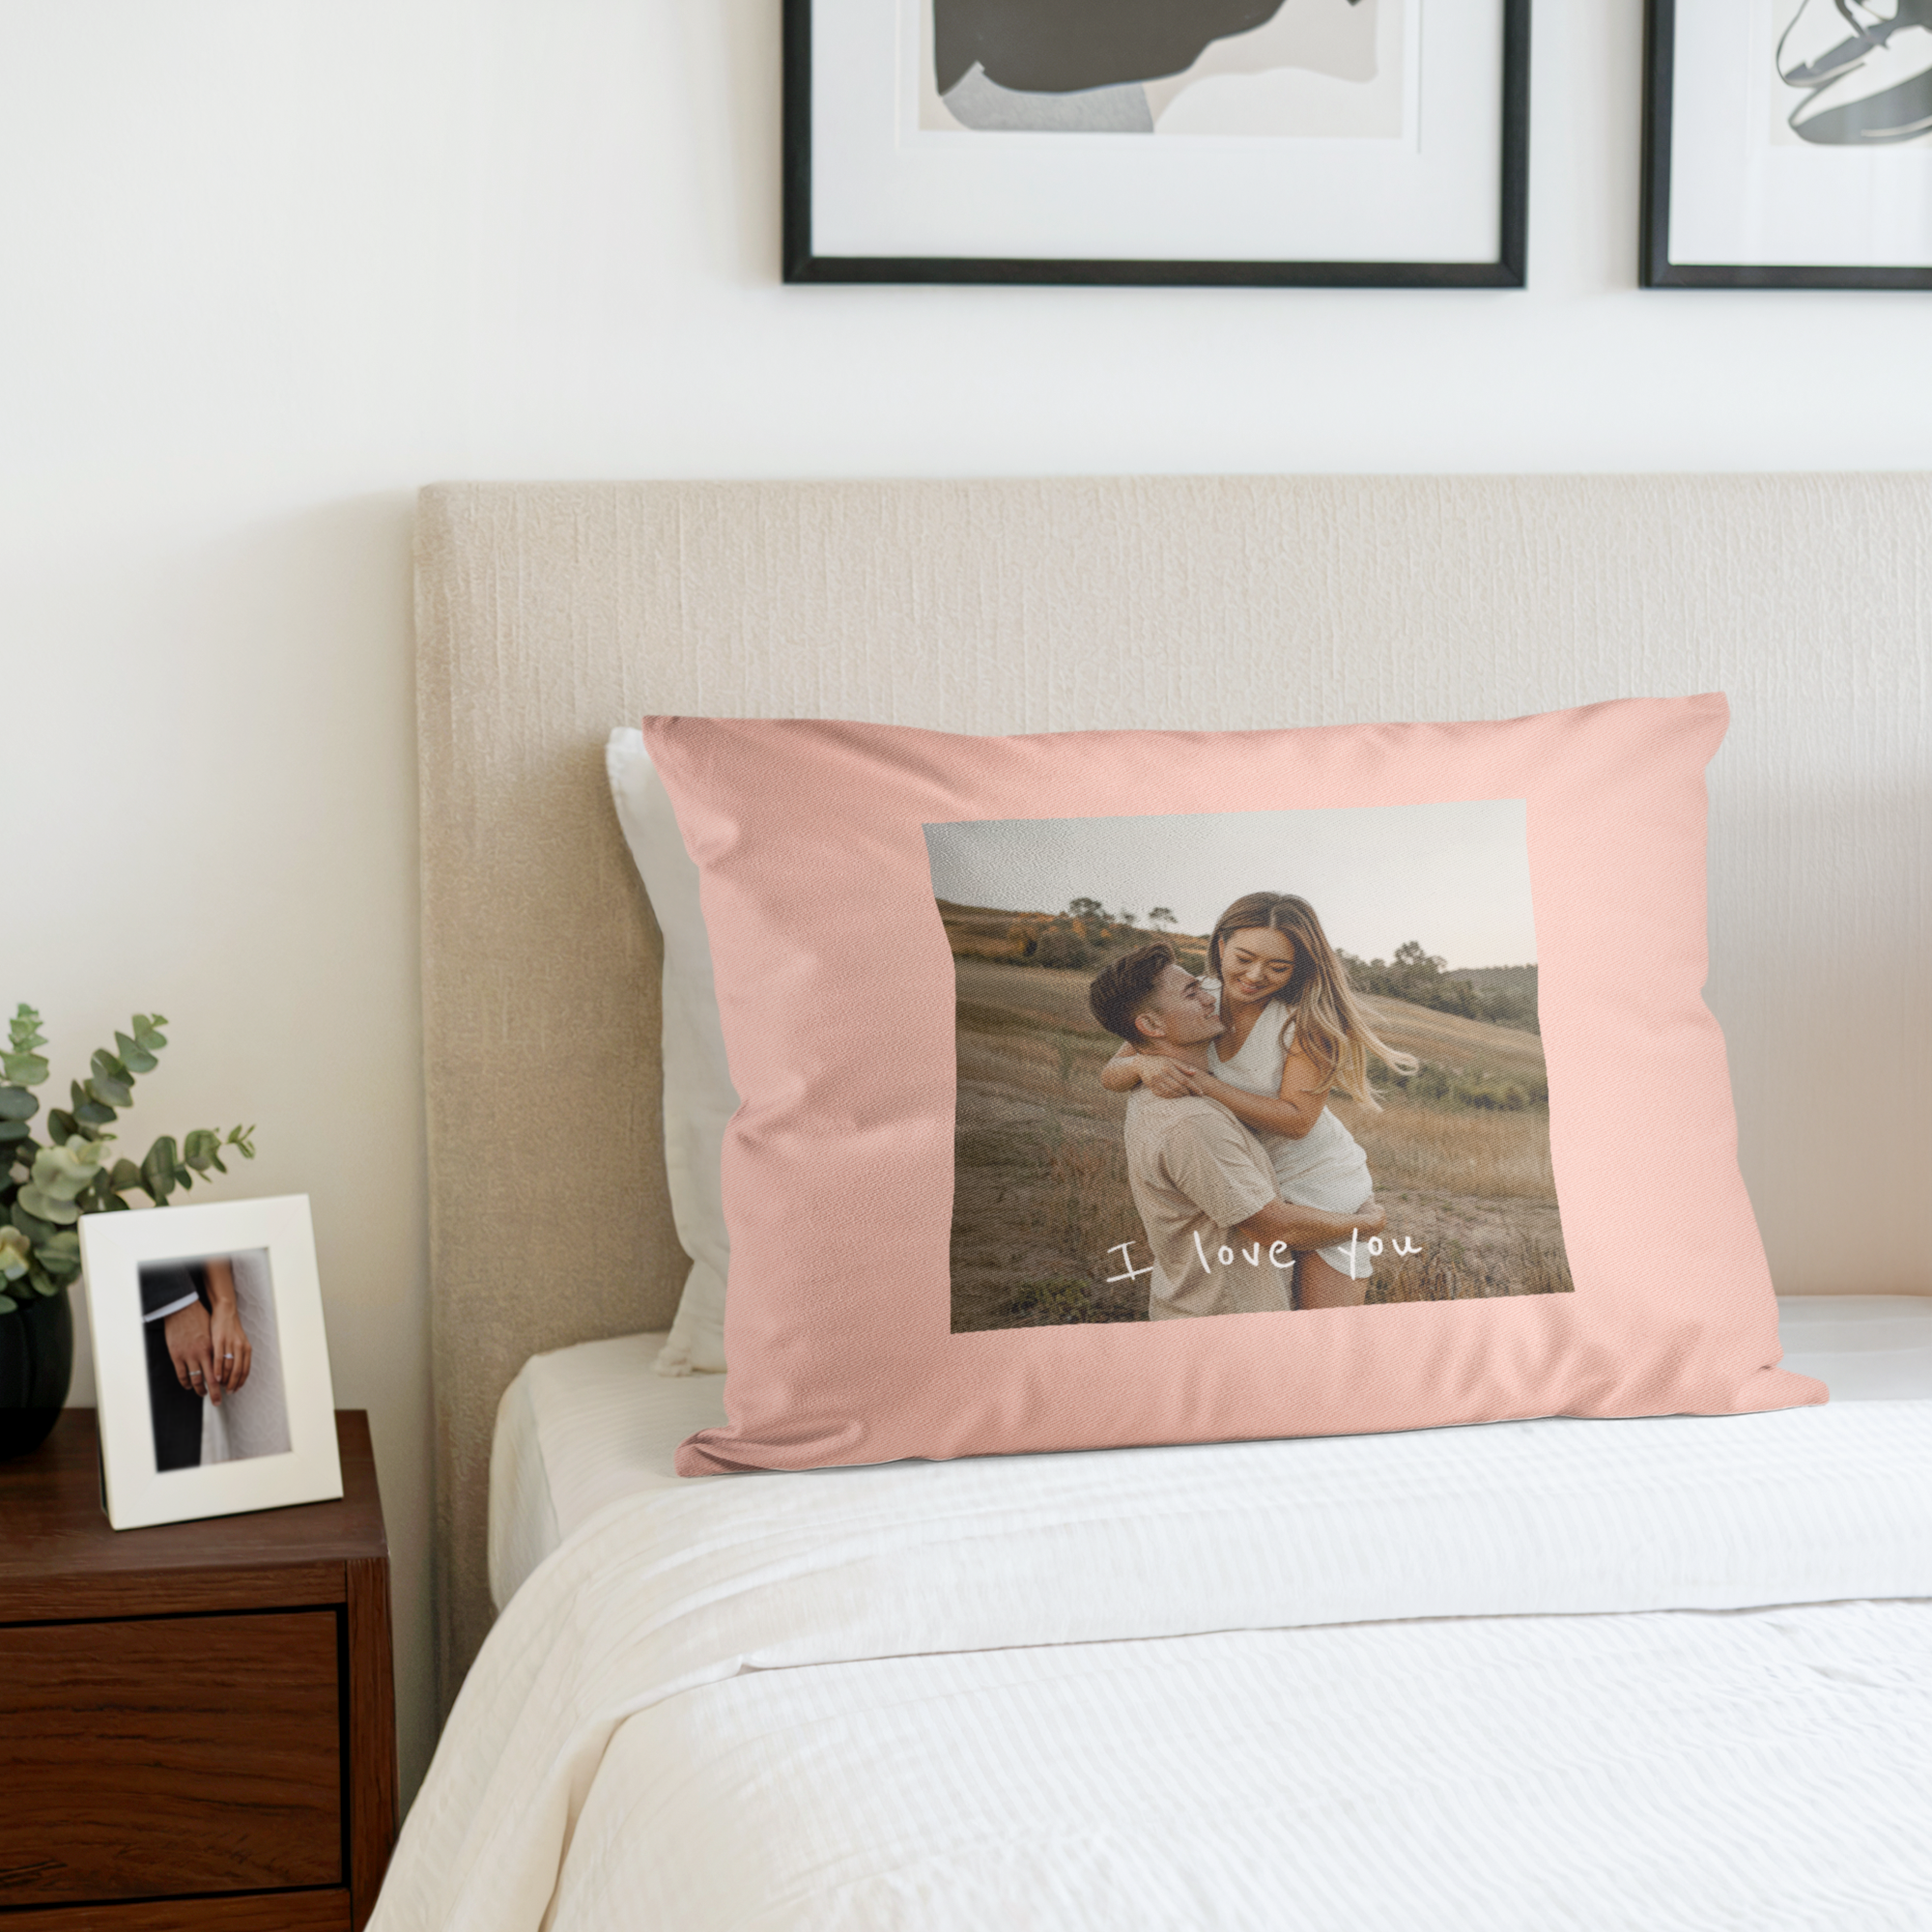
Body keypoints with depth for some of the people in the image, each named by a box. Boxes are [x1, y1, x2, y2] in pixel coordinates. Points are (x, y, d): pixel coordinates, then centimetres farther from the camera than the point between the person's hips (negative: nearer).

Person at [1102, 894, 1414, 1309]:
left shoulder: (1308, 1019, -21)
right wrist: (1143, 1065, -32)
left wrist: (1202, 1083, -34)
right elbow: (1110, 1075, -7)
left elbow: (1296, 1119, -27)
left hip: (1324, 1190, -4)